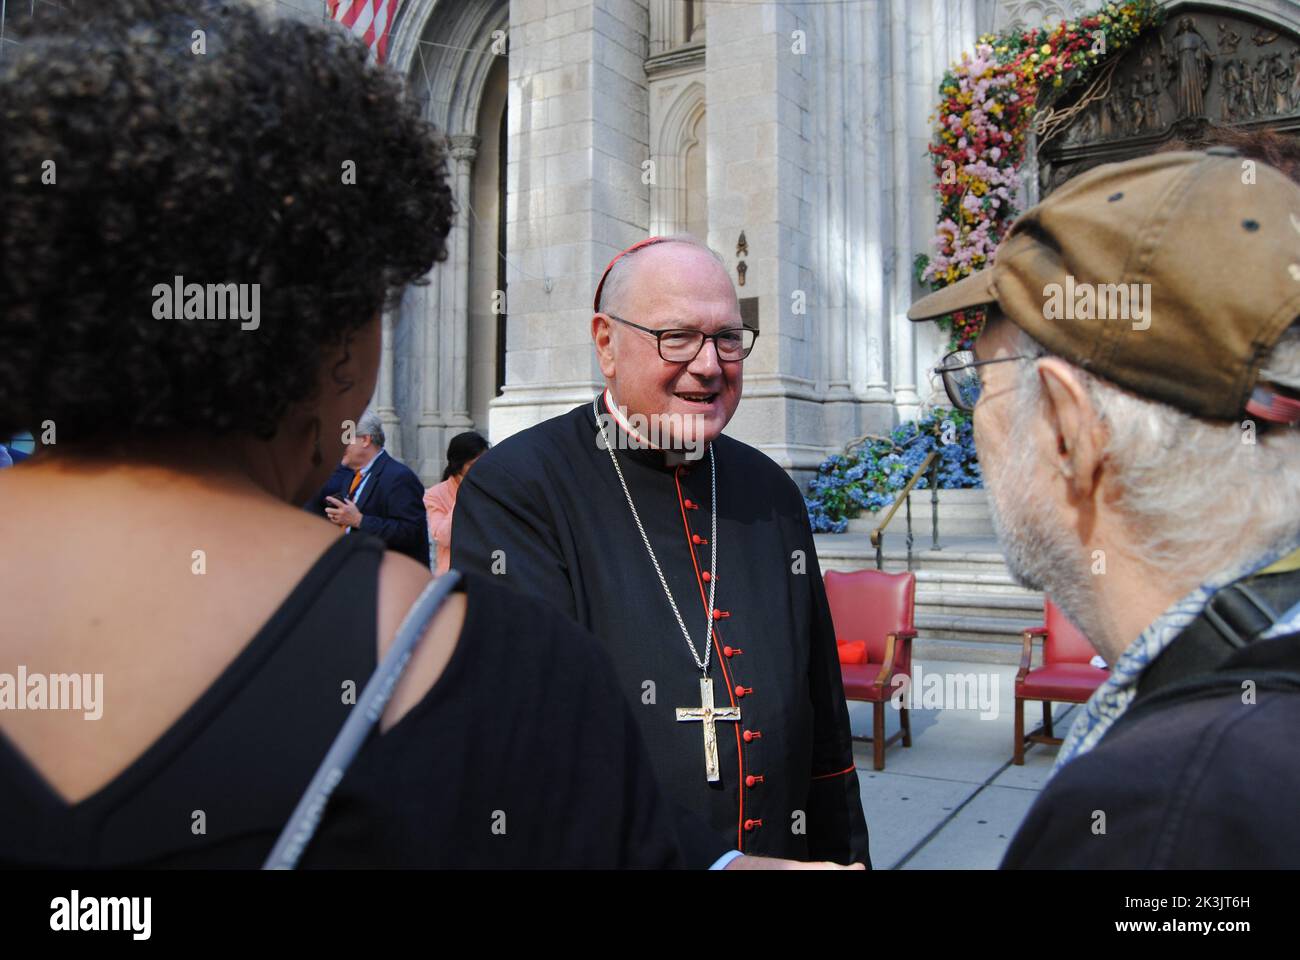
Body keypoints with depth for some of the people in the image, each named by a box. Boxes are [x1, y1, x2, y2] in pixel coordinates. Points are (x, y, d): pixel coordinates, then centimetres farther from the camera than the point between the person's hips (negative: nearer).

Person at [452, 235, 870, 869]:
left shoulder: (772, 493, 1)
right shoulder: (513, 489, -17)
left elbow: (823, 721, 6)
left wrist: (842, 854, 5)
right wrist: (712, 862, -30)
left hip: (782, 844, 5)